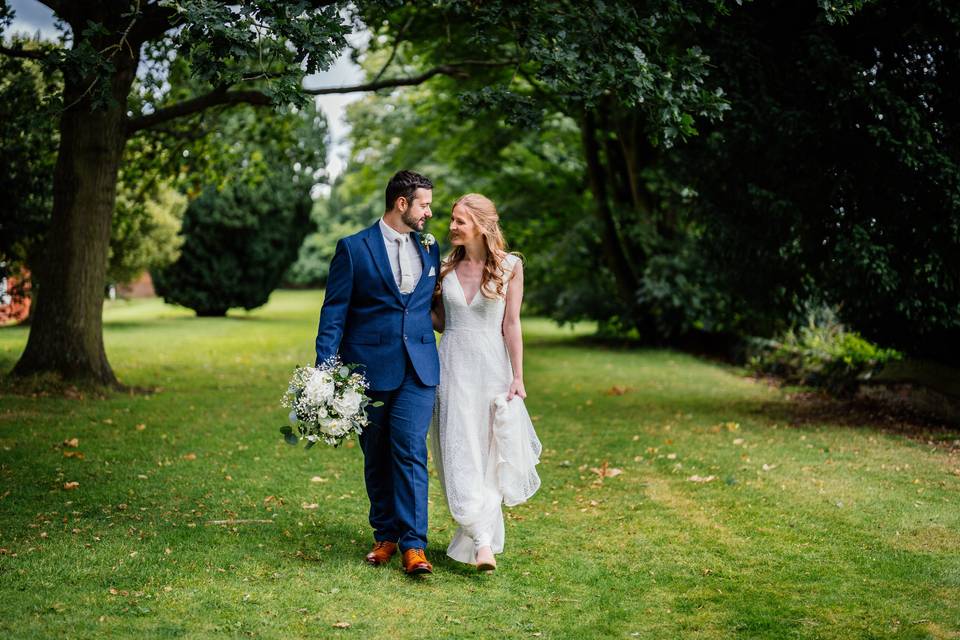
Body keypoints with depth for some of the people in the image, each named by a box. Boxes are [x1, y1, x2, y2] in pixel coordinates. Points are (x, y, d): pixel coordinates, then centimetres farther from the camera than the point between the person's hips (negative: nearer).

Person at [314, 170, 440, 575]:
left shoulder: (429, 249, 13)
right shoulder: (353, 249, 0)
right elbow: (334, 314, -2)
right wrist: (324, 371, -10)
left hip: (418, 370, 2)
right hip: (368, 369, -2)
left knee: (411, 452, -9)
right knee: (376, 458, 9)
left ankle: (413, 545, -6)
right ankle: (385, 536, 23)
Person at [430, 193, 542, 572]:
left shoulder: (510, 266, -2)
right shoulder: (447, 267, 6)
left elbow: (511, 325, -4)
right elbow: (441, 321, 13)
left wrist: (517, 378, -6)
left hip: (492, 368, -2)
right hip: (454, 366, 2)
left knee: (489, 456, 5)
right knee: (460, 455, -5)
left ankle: (478, 536, 19)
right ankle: (483, 541, -4)